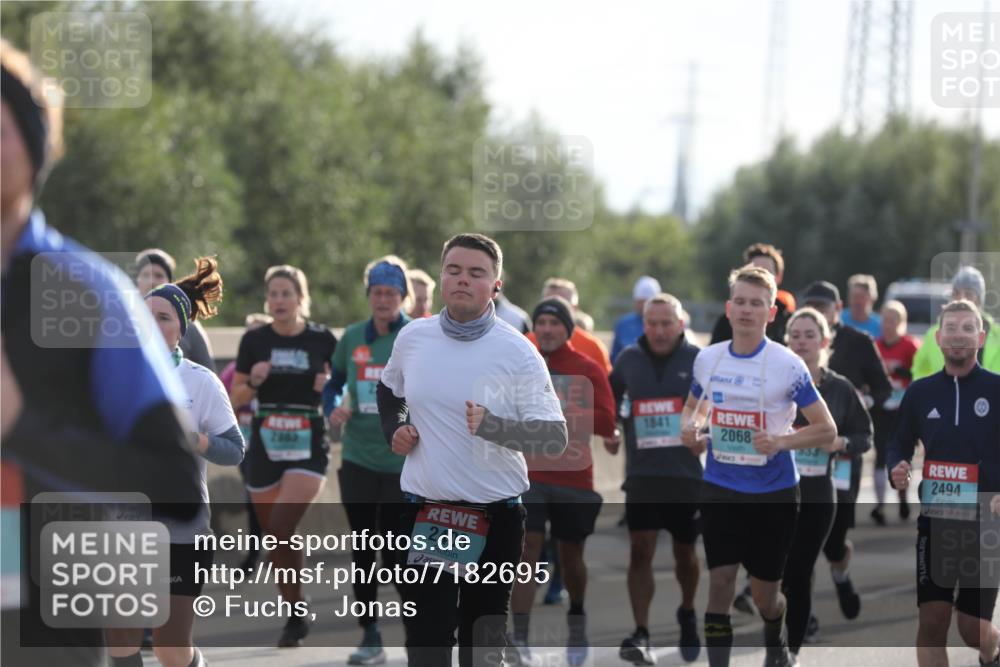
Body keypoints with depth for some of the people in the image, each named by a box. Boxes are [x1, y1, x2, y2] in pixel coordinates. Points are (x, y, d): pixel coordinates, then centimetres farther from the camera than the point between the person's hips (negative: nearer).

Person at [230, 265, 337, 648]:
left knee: (282, 529, -21)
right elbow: (236, 398, 8)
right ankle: (294, 616, 22)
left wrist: (328, 387, -11)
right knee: (274, 539, 7)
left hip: (309, 449, -3)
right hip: (265, 449, 3)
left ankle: (296, 611, -5)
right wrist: (253, 382, -12)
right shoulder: (254, 341, 3)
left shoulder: (323, 340, -1)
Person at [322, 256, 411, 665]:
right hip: (358, 459, 4)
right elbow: (334, 382, 20)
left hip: (404, 462, -4)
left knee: (395, 555, -2)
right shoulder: (353, 337, 7)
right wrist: (332, 409, 1)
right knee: (363, 550, 5)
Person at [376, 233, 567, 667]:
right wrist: (393, 428, 5)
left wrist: (492, 427, -30)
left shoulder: (518, 353, -10)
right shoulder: (412, 337, 2)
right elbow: (389, 390, 24)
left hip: (495, 519, -2)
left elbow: (555, 438, -15)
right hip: (423, 514, 2)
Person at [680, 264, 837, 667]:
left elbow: (826, 431, -9)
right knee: (720, 581, -8)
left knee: (764, 593, 8)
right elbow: (694, 406, 20)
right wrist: (689, 430, -3)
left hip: (773, 493, -3)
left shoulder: (787, 365, -12)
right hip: (720, 489, 3)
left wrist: (780, 441, -25)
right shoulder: (707, 359, 1)